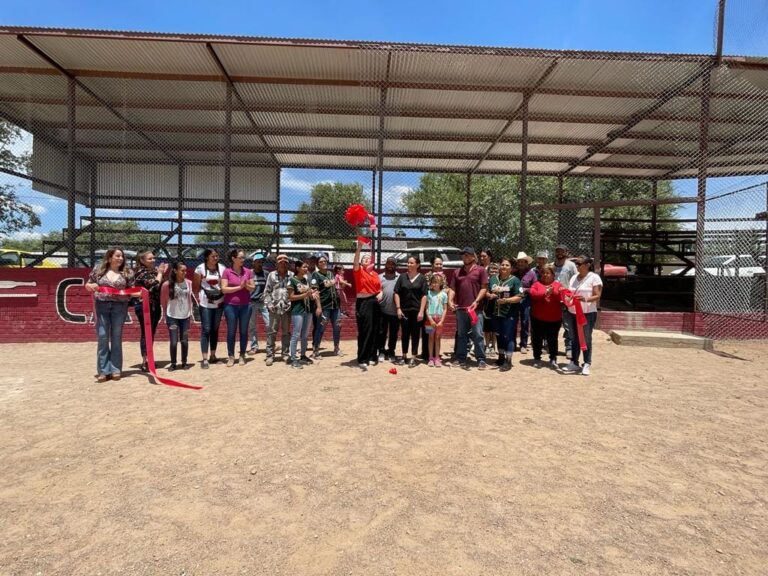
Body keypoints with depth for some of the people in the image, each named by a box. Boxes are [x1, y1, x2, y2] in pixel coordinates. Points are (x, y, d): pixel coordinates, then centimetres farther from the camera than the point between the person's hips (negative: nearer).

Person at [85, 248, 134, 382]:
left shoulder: (127, 273, 5)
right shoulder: (98, 270, 6)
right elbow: (87, 285, 14)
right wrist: (90, 286, -8)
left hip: (119, 307, 0)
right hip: (102, 306, 0)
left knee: (116, 338, 4)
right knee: (102, 338, 0)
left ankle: (115, 369, 11)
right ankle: (103, 370, 6)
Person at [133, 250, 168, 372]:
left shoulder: (154, 270, 12)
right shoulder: (141, 272, -11)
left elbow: (161, 287, 12)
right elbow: (154, 285, -22)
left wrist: (162, 273, 5)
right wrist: (160, 273, -8)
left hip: (155, 306, 8)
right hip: (144, 306, -8)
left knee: (151, 334, 12)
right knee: (146, 333, -6)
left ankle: (148, 360, 21)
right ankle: (145, 363, -3)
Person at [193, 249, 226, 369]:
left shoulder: (222, 268, 3)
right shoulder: (200, 269, -4)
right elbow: (195, 286, -1)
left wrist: (225, 299, -1)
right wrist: (199, 298, -6)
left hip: (219, 303, 3)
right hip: (205, 304, -3)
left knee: (215, 329, 11)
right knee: (206, 330, -5)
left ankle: (213, 355, 21)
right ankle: (204, 359, -4)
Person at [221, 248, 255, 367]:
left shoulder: (248, 271, 4)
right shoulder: (227, 272, -5)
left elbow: (252, 288, 7)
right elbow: (224, 289, -10)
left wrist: (247, 285, -14)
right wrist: (239, 287, -14)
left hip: (245, 306, 3)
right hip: (230, 306, -2)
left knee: (244, 331, 7)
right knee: (231, 331, 4)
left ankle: (242, 356, 17)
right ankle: (231, 356, 14)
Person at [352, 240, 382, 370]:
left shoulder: (375, 274, 14)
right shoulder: (358, 271, -1)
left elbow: (380, 288, 20)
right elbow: (355, 262, -21)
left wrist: (380, 294, -2)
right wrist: (359, 247, -30)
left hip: (375, 303, 5)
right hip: (363, 303, -5)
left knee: (375, 331, 9)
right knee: (364, 331, -8)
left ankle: (372, 356, 20)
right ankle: (362, 360, -5)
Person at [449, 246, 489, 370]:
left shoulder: (480, 270, 3)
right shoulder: (458, 272, 16)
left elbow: (484, 288, -3)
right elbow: (452, 289, 12)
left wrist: (476, 301, -14)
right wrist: (450, 301, -5)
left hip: (475, 309, -4)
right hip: (460, 309, 4)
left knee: (478, 335, -3)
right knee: (461, 335, 10)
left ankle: (481, 360, 4)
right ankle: (461, 359, 17)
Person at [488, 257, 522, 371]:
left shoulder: (515, 280, -5)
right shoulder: (493, 279, 10)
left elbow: (519, 297, -10)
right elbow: (487, 292, 16)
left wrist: (506, 300, -23)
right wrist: (490, 295, -6)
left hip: (510, 313, -5)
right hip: (496, 313, 5)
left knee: (508, 336, -3)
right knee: (499, 335, 15)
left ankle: (508, 360, 3)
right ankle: (501, 356, 29)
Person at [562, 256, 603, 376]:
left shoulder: (594, 277, -6)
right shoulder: (574, 277, 12)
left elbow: (597, 296, -12)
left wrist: (586, 299, -30)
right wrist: (566, 299, -4)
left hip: (588, 313, -6)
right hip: (572, 313, 6)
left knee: (586, 339, 2)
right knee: (574, 339, 10)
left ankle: (587, 364, 10)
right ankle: (574, 363, 18)